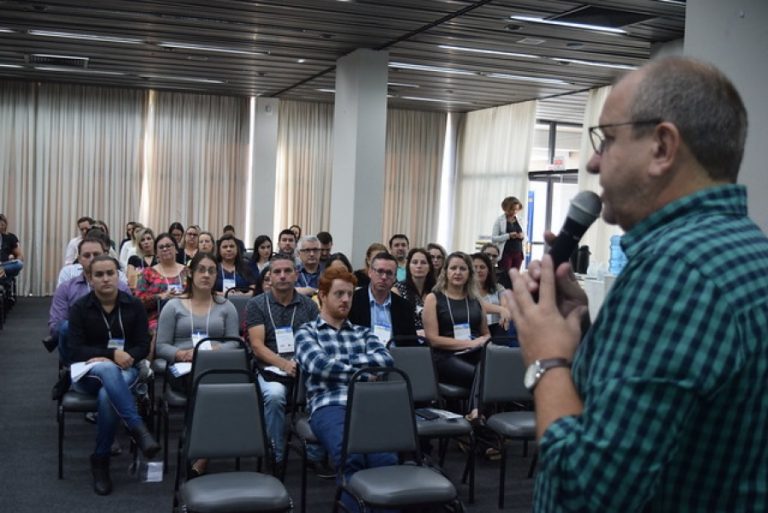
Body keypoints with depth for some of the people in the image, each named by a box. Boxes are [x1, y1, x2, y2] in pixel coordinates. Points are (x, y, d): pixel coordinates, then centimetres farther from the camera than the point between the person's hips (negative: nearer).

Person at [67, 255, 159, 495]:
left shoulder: (134, 306, 4)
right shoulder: (79, 308, 0)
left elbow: (144, 346, 1)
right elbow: (76, 350, -9)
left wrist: (128, 357, -21)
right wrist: (112, 354, -22)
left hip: (125, 371, 1)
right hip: (89, 372, -1)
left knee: (107, 395, -36)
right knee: (107, 369, -40)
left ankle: (100, 460, -19)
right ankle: (138, 429, -45)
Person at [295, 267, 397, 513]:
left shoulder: (363, 332, 28)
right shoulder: (307, 332, 17)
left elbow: (386, 359, 9)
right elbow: (320, 365, -2)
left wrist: (342, 360, 3)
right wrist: (363, 371, 5)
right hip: (329, 406, -3)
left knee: (386, 459, -30)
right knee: (350, 457, -35)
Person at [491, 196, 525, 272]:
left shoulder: (519, 220, 10)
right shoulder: (500, 220, -3)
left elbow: (525, 236, 19)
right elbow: (493, 238, -9)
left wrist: (523, 236, -4)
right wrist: (508, 235, -19)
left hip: (518, 253, 4)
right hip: (505, 253, -4)